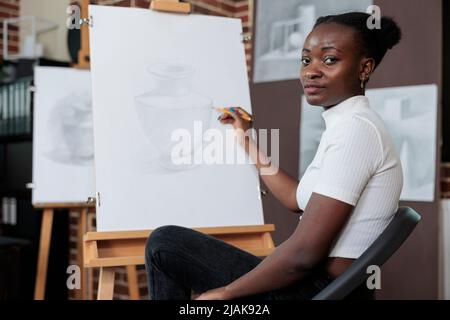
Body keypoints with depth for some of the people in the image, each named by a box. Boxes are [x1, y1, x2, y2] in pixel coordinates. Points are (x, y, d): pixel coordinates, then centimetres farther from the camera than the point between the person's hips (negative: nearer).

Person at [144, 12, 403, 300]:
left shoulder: (355, 128, -19)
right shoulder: (348, 124, 11)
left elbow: (305, 252, -24)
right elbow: (299, 199, 20)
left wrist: (226, 292, -12)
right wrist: (247, 140, 23)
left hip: (318, 290, -10)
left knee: (164, 243, -4)